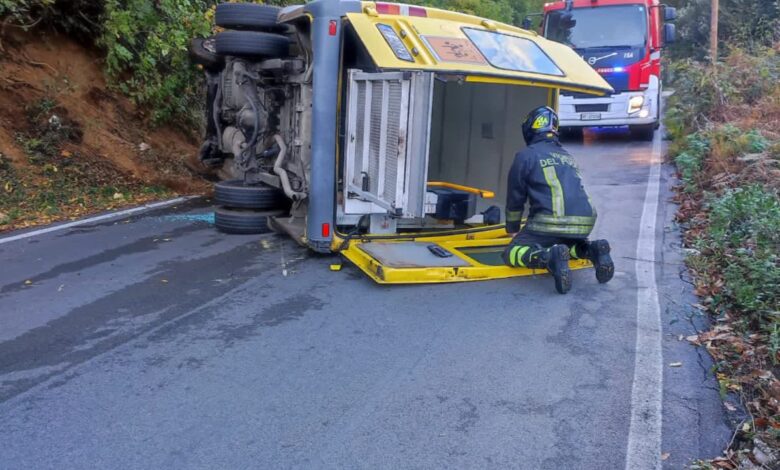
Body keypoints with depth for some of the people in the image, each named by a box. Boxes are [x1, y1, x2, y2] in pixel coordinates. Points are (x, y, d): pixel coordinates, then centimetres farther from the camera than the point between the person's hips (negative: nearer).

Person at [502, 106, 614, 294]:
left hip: (553, 221, -6)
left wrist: (513, 229, 28)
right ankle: (592, 250, 4)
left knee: (512, 253, 5)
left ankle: (549, 258, -24)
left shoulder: (525, 155, 7)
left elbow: (515, 198, 12)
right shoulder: (567, 156, 25)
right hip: (585, 223, 6)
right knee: (564, 243, 36)